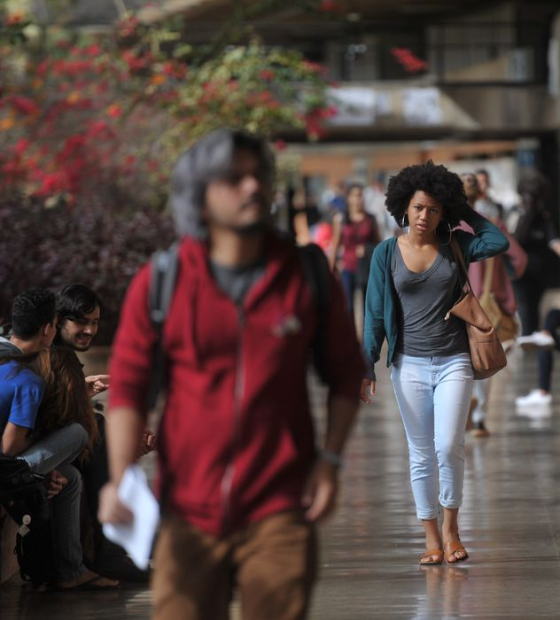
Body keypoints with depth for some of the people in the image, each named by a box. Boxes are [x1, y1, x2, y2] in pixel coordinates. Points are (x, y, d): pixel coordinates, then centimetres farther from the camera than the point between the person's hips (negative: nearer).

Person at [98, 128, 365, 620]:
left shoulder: (306, 275, 3)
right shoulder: (160, 283, -1)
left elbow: (346, 373, 12)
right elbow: (127, 386, 1)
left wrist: (330, 460, 1)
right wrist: (120, 481, -11)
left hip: (279, 511, 0)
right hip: (189, 514, 0)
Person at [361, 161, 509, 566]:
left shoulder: (454, 245, 3)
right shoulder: (386, 253, 2)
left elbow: (499, 243, -12)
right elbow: (375, 315, 3)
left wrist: (465, 212, -3)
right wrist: (366, 368, -2)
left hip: (453, 361, -1)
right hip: (410, 364, 1)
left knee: (449, 447, -13)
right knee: (421, 455, 4)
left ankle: (451, 525, 7)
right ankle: (432, 537, 12)